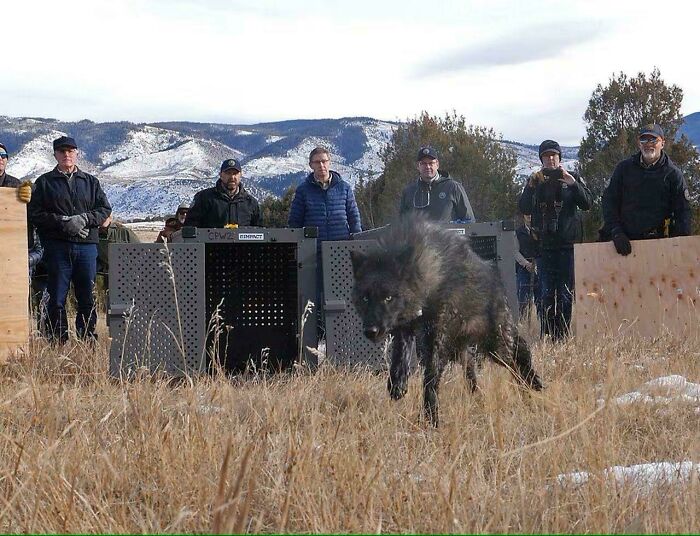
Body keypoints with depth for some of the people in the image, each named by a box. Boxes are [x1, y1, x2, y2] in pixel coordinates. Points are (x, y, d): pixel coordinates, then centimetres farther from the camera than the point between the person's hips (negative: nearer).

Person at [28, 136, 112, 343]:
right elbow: (35, 214, 0)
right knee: (57, 297, -2)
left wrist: (84, 219, -10)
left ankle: (87, 338, 12)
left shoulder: (91, 182, 16)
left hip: (86, 245, 2)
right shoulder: (45, 182, 8)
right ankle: (57, 340, 2)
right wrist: (63, 222, -13)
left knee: (87, 296, 5)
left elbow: (105, 209, 9)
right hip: (57, 246, -2)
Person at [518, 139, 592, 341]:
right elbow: (524, 209, 1)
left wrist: (572, 183, -16)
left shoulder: (573, 179, 8)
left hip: (568, 244, -2)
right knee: (547, 293, 1)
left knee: (566, 294, -3)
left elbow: (587, 203, -4)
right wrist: (531, 186, -13)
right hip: (545, 245, 2)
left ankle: (562, 336, 0)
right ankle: (547, 336, 3)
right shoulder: (535, 181, 12)